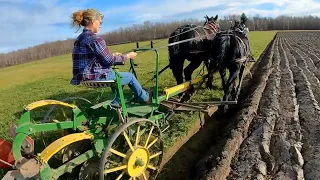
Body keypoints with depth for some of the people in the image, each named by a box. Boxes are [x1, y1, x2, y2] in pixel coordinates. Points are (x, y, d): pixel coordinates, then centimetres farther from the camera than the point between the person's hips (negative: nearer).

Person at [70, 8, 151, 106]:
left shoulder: (80, 38, 10)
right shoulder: (95, 39, -19)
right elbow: (110, 60, -15)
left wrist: (112, 55, 19)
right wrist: (127, 56, -1)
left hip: (85, 77, 9)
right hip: (97, 77, -9)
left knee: (118, 74, 30)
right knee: (130, 76, 10)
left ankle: (116, 103, 30)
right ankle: (145, 97, 31)